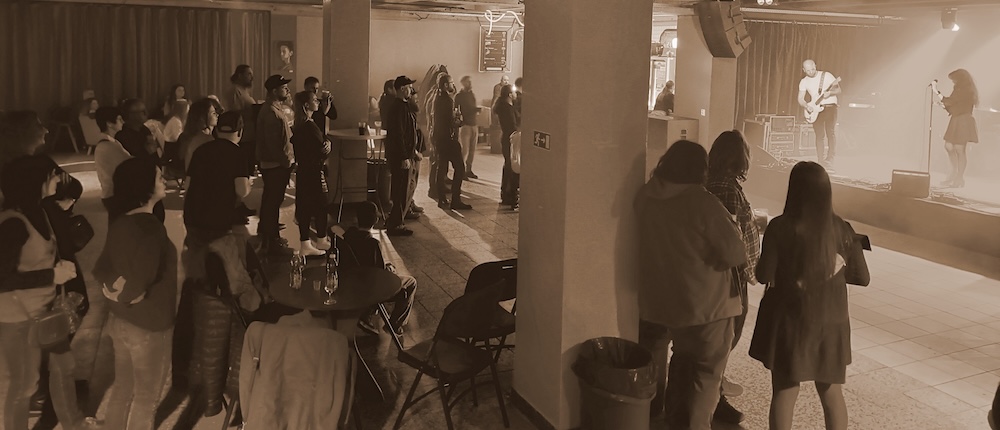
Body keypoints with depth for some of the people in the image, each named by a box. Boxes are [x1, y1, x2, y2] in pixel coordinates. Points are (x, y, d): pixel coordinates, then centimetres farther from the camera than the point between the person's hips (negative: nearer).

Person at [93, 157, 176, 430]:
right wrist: (126, 295, -15)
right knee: (146, 398, 10)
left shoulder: (120, 224, 2)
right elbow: (141, 278, -34)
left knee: (122, 388, 24)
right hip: (149, 327, -8)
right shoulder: (151, 228, -25)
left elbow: (102, 269, 4)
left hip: (119, 320, 8)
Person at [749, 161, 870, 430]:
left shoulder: (780, 227, -15)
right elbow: (862, 277, 2)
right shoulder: (841, 229, -5)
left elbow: (764, 275, -13)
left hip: (789, 322, -3)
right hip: (830, 324, 3)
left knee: (785, 392, 10)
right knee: (832, 392, 17)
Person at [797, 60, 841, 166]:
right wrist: (807, 106, -16)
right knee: (819, 135, 0)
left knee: (830, 132, -11)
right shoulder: (804, 82, 6)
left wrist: (830, 93, -22)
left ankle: (830, 159, -11)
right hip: (815, 110, 3)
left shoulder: (827, 75, -2)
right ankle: (820, 161, 1)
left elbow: (838, 90, -2)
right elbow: (800, 99, 3)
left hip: (830, 106, -3)